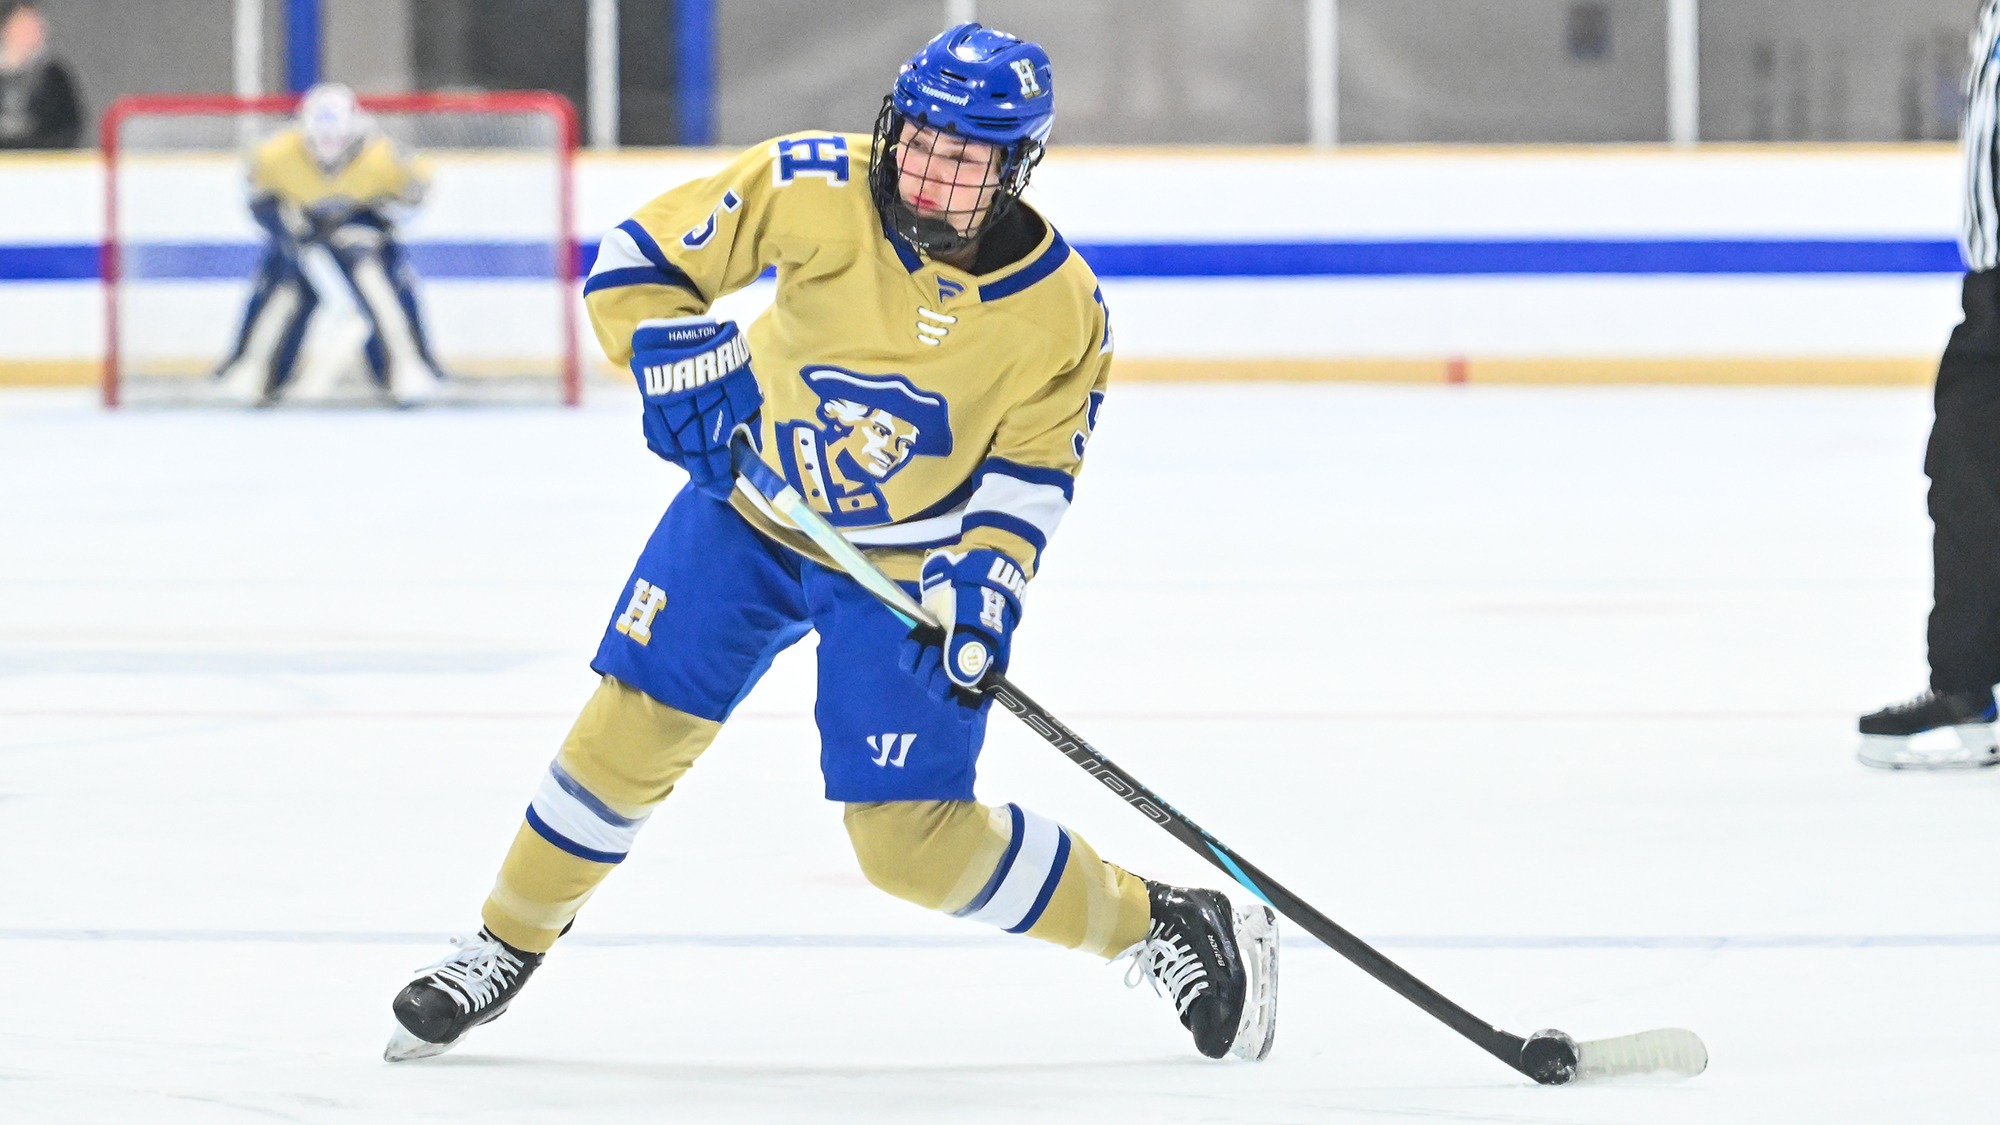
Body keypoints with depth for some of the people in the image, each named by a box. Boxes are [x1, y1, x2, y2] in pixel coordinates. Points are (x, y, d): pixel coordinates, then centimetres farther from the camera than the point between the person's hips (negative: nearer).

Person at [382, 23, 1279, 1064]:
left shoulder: (1059, 309, -20)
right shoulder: (816, 190, -23)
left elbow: (1033, 465, -10)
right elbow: (638, 259, -17)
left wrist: (987, 573, -26)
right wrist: (676, 353, -34)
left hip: (911, 562, -2)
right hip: (749, 505, 2)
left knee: (908, 839, -8)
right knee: (634, 725, -4)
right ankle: (509, 943, 20)